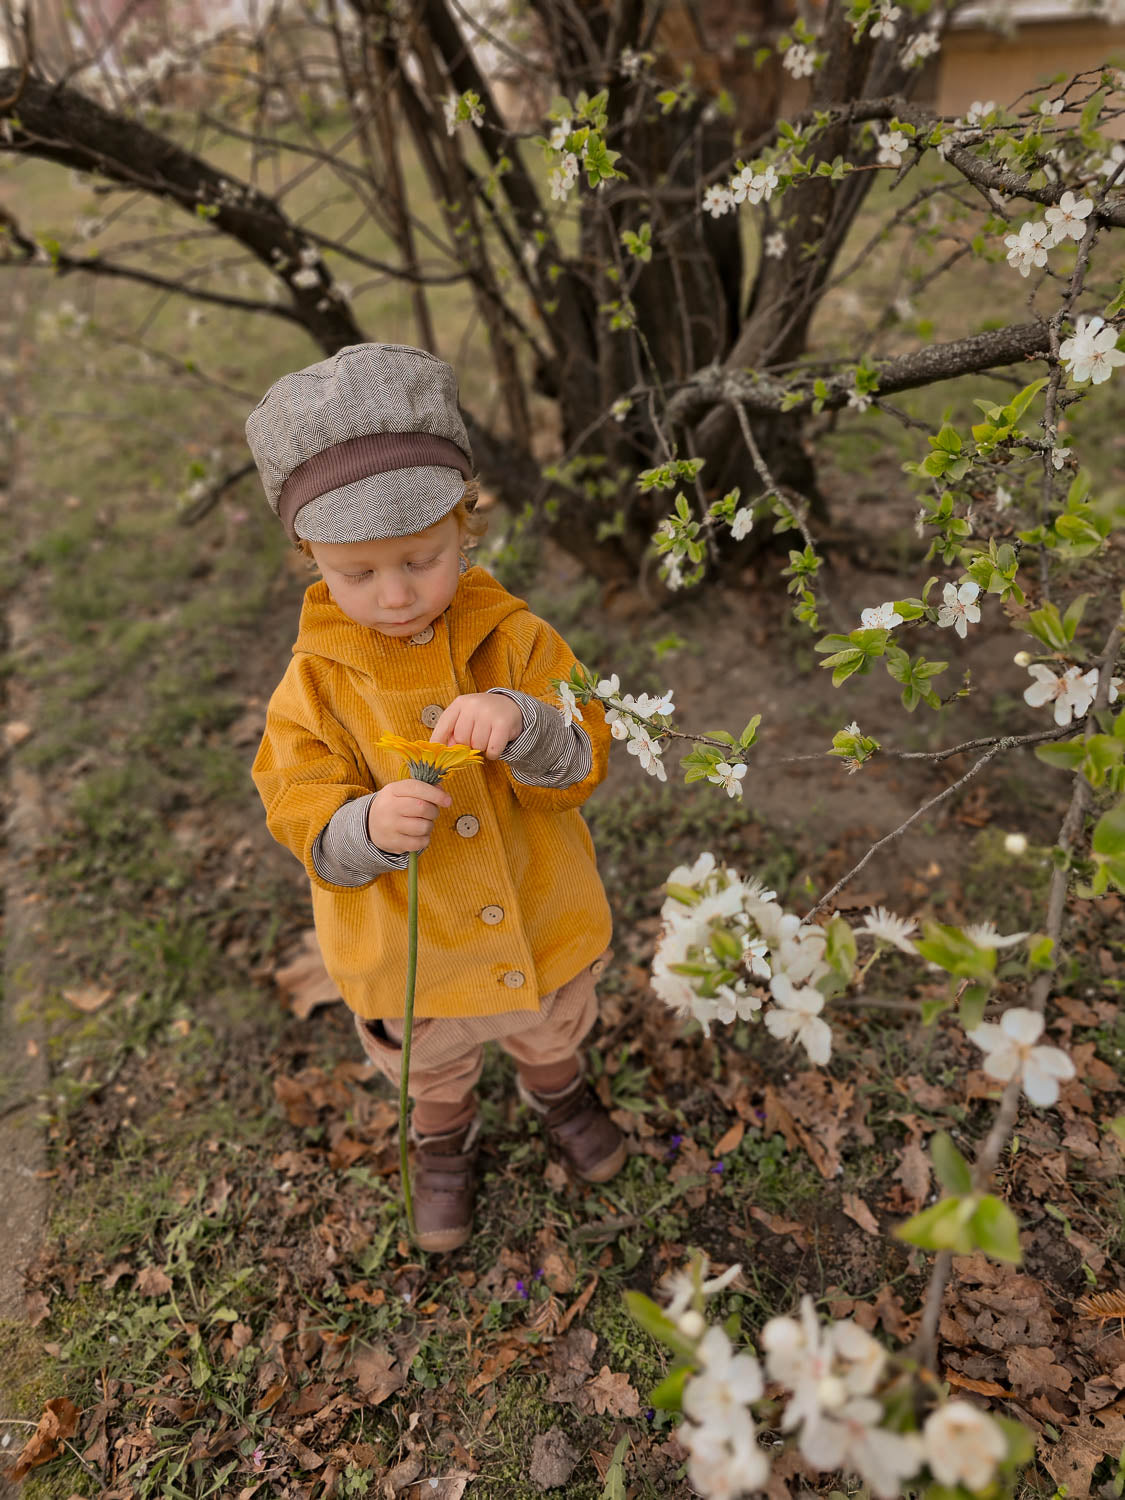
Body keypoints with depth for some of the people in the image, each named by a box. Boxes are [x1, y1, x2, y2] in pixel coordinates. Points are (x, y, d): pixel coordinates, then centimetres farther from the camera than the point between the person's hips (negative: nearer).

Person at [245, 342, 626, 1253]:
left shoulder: (514, 638, -18)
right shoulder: (318, 679, -19)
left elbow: (582, 767, -21)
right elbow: (301, 816, -17)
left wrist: (520, 720, -42)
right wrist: (370, 826, -40)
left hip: (539, 927, 1)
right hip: (409, 959, 0)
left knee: (552, 1033, 32)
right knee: (434, 1070, 29)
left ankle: (558, 1091, 67)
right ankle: (443, 1143, 63)